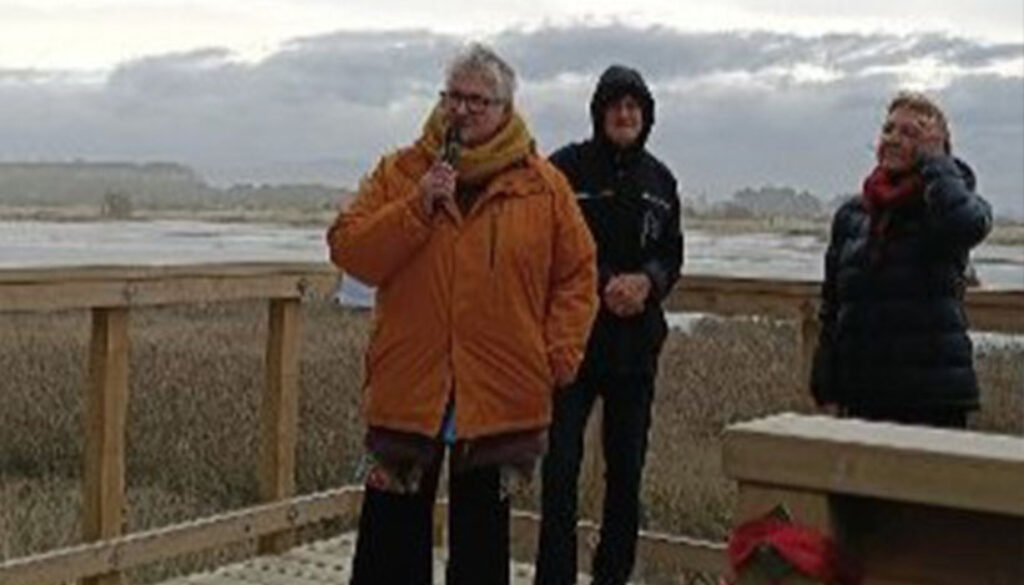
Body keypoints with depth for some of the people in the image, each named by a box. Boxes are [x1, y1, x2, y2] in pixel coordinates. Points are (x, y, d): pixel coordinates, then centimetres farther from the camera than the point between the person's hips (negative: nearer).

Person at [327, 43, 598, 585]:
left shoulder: (543, 184, 2)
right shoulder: (399, 172, 3)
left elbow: (577, 273, 7)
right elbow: (348, 251, -5)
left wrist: (560, 354, -3)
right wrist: (418, 206, -16)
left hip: (501, 393, 0)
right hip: (407, 387, 0)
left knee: (481, 534, 12)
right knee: (393, 528, 9)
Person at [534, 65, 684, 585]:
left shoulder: (659, 180, 11)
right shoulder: (566, 168, -3)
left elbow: (672, 255, 14)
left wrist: (648, 280, -8)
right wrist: (603, 285, -16)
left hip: (637, 342, 4)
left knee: (626, 468, 11)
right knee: (561, 467, -5)